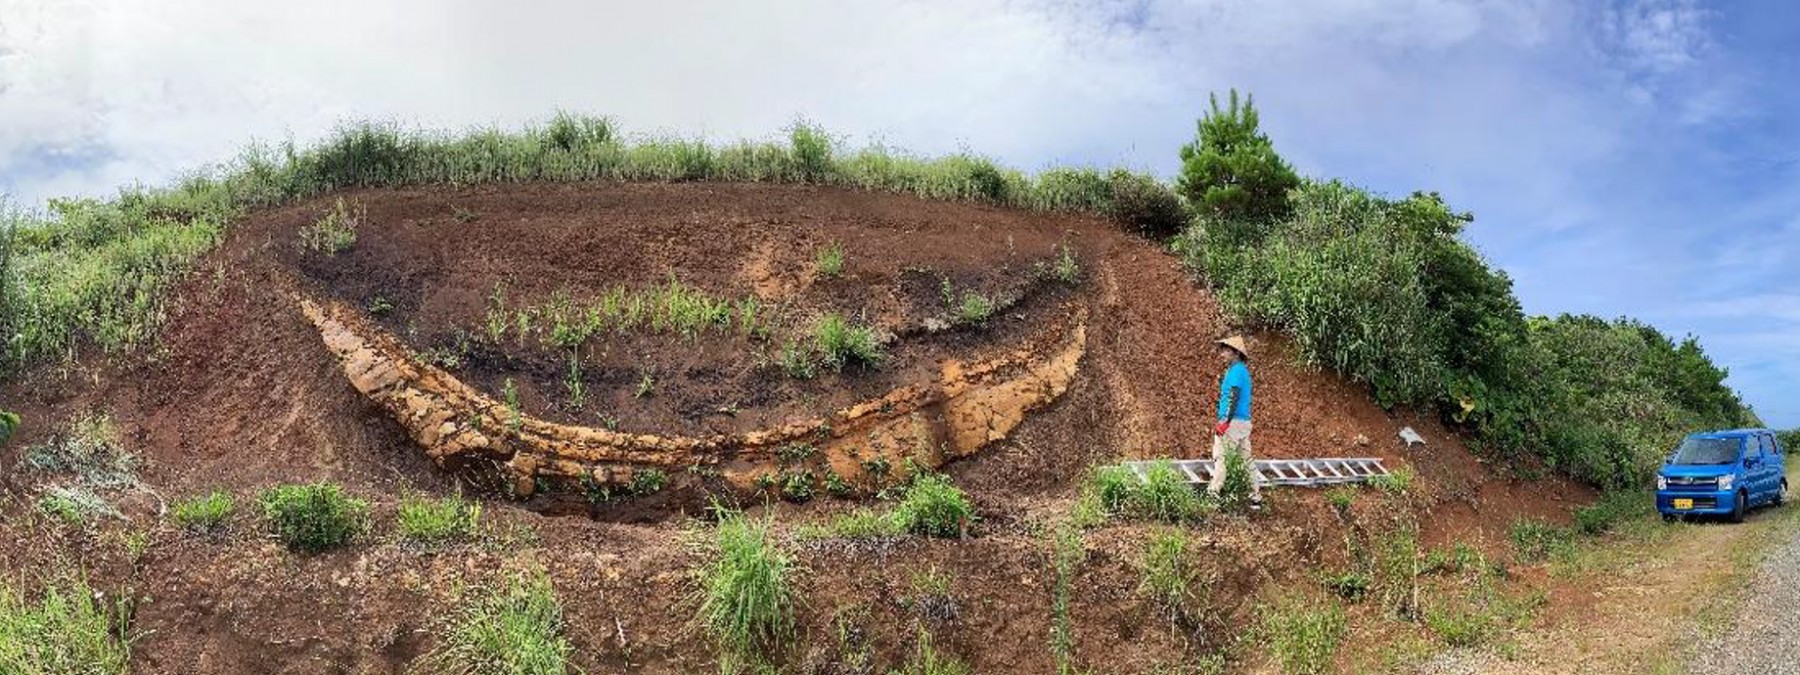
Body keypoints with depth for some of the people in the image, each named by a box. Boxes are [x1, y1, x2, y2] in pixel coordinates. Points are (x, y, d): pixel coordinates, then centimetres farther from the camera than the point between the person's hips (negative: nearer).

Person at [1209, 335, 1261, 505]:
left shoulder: (1236, 370, -11)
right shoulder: (1242, 370, 18)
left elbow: (1233, 397, -19)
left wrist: (1225, 421, -22)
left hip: (1234, 421, -10)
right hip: (1245, 421, 10)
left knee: (1220, 457, -10)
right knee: (1245, 458, 12)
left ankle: (1213, 493, -13)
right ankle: (1256, 496, 15)